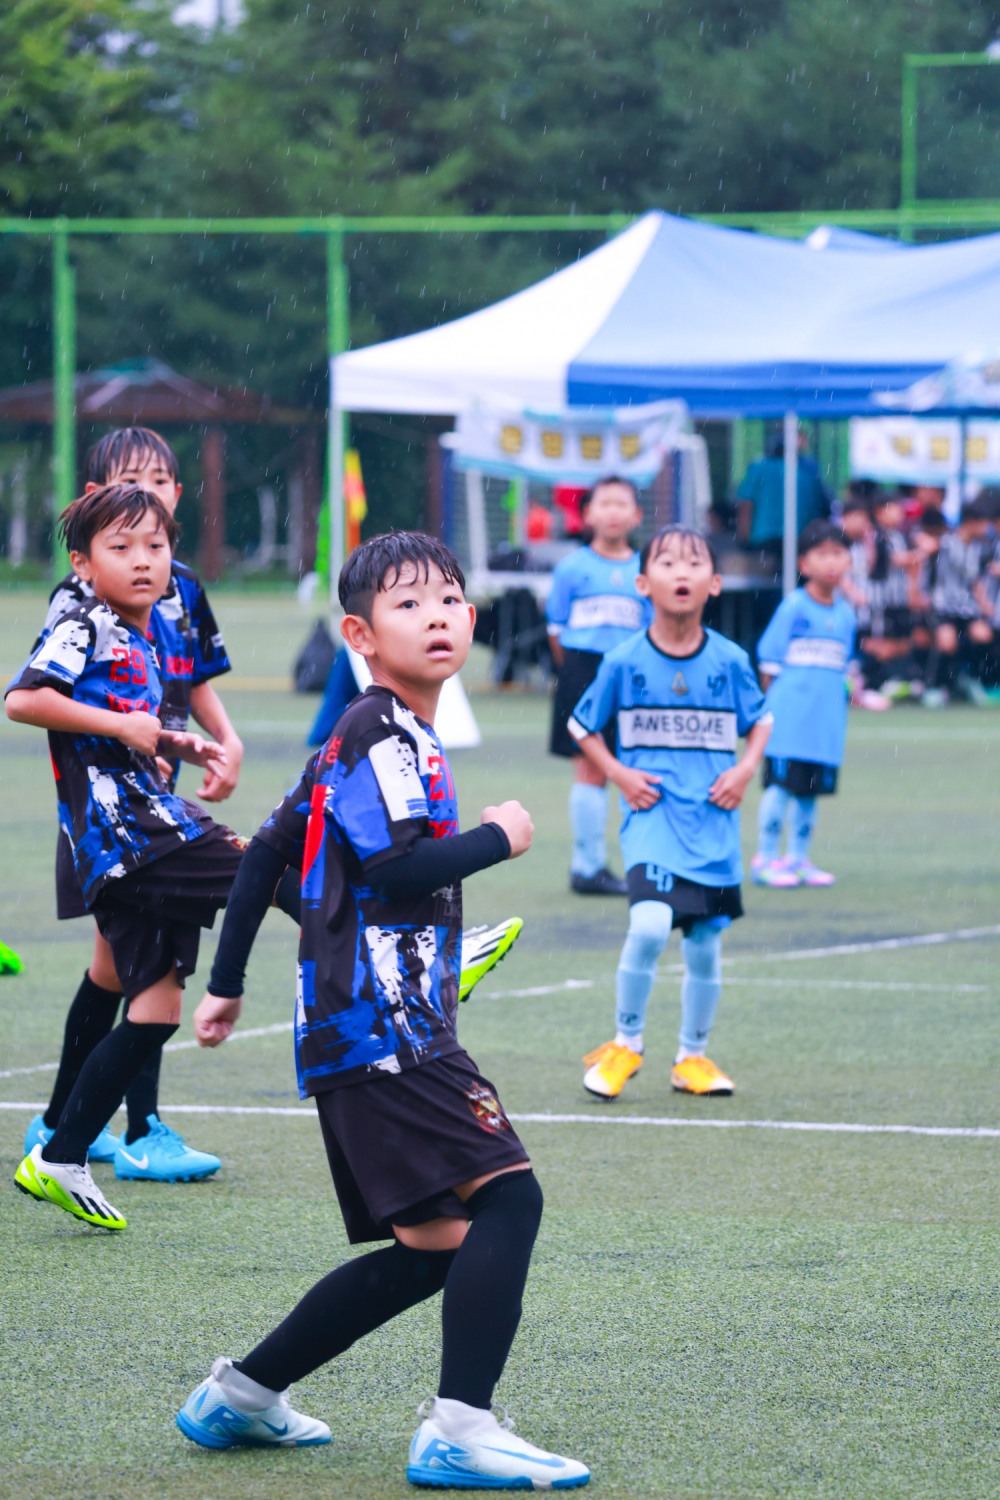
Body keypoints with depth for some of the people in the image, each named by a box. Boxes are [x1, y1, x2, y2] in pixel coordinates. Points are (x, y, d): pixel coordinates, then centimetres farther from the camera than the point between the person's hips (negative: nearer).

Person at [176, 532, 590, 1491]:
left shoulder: (361, 739, 20)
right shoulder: (379, 735, -11)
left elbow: (267, 854, 26)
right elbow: (398, 867, -23)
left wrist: (227, 983, 29)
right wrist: (497, 838, -7)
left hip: (362, 1037, 10)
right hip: (379, 1027, -10)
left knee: (431, 1248, 12)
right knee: (506, 1197, -18)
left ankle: (241, 1393, 19)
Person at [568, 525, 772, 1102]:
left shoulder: (730, 661, 0)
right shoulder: (625, 662, -4)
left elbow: (760, 719, 15)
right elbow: (583, 727, 9)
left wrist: (747, 768, -2)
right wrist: (618, 773, -4)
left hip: (713, 821, 3)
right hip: (653, 817, -3)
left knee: (706, 944, 7)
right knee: (650, 924, -22)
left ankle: (694, 1056, 27)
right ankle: (626, 1043, -2)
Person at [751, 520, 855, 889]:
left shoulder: (845, 614, 12)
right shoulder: (794, 606, -5)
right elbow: (770, 660, -3)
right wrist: (771, 703, -3)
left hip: (826, 718, 5)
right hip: (789, 714, -5)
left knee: (810, 789, 9)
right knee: (781, 785, -7)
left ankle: (798, 858, 18)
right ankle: (766, 858, 0)